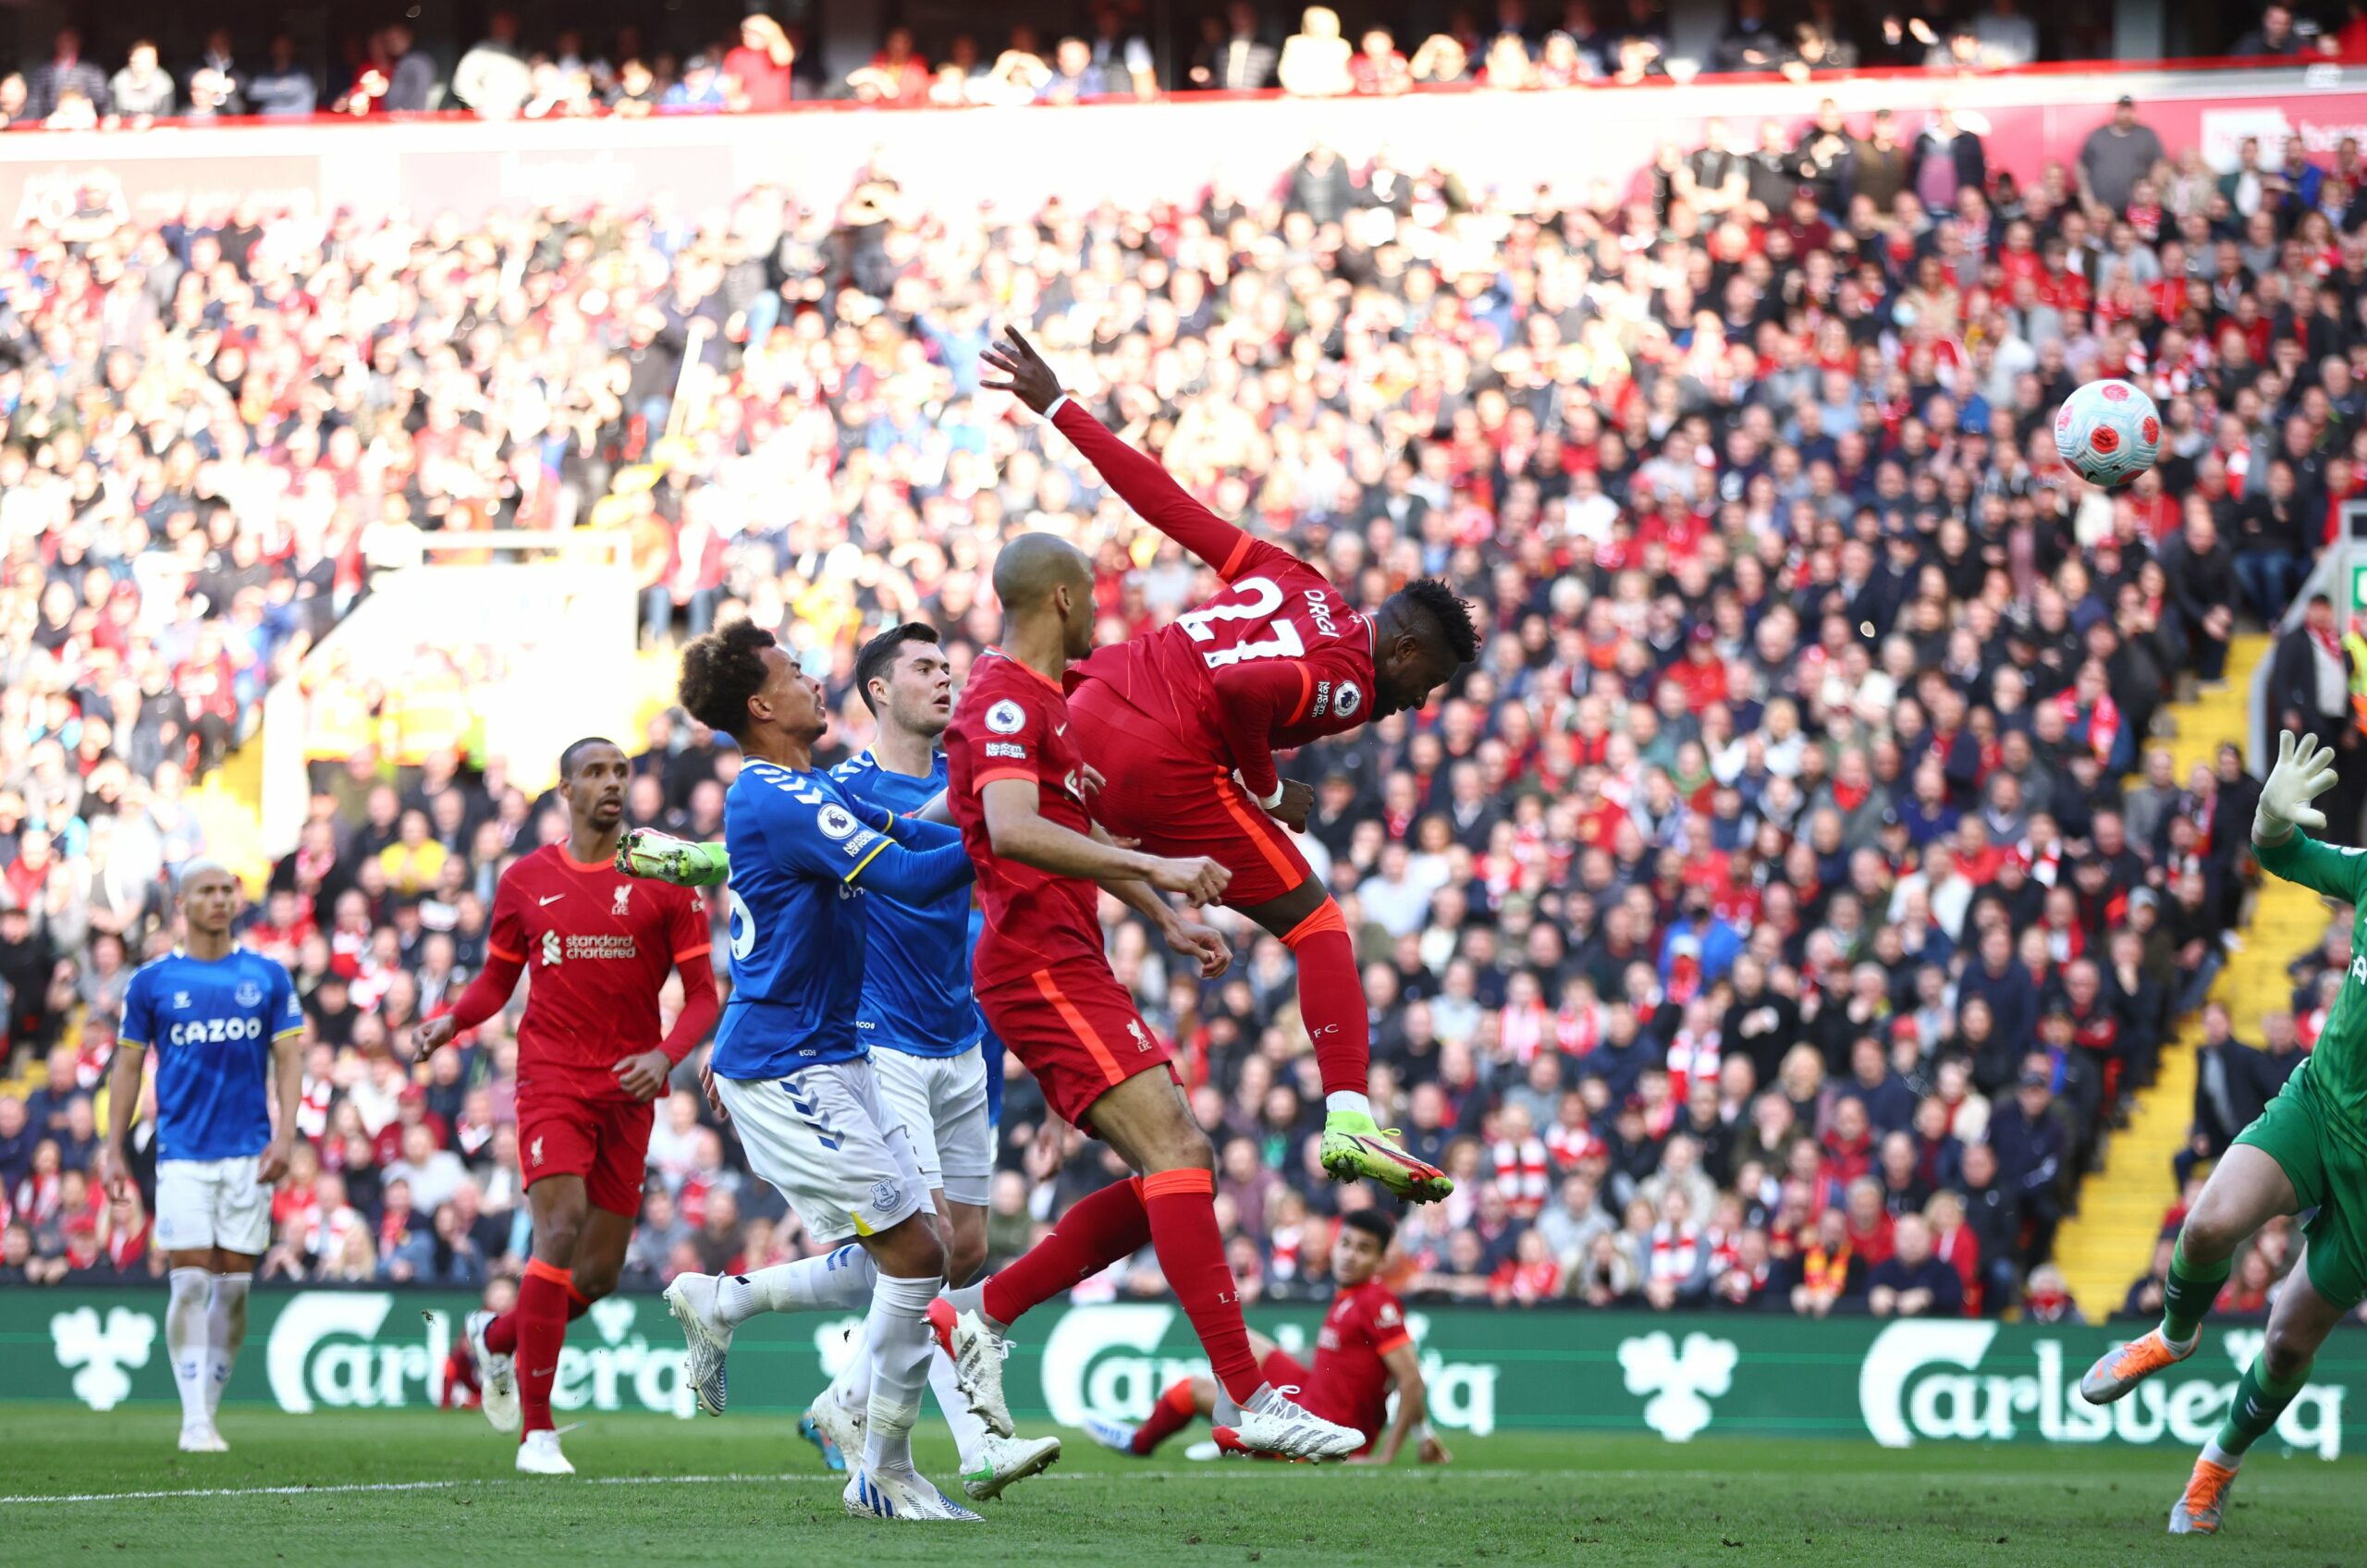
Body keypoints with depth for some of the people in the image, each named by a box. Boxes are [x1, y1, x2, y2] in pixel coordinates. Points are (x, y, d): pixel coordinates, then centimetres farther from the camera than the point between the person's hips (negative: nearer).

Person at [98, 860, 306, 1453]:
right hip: (183, 1153, -2)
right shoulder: (153, 981, 4)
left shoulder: (267, 977, 7)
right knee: (190, 1281, -9)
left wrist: (284, 1134, -6)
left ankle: (210, 1408, 11)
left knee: (234, 1284, 1)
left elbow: (288, 1059, 7)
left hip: (248, 1153, 2)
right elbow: (128, 1066, 9)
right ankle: (194, 1421, -8)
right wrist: (113, 1149, 4)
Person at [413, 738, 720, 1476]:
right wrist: (451, 1019, -5)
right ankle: (536, 1430, -18)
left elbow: (702, 994, 2)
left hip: (627, 1086, 2)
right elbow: (497, 980, 17)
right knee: (562, 1227, -21)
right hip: (551, 1077, -2)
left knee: (601, 1270, 5)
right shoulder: (525, 881, 6)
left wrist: (666, 1055, -17)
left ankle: (496, 1337, 37)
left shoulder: (664, 880, 2)